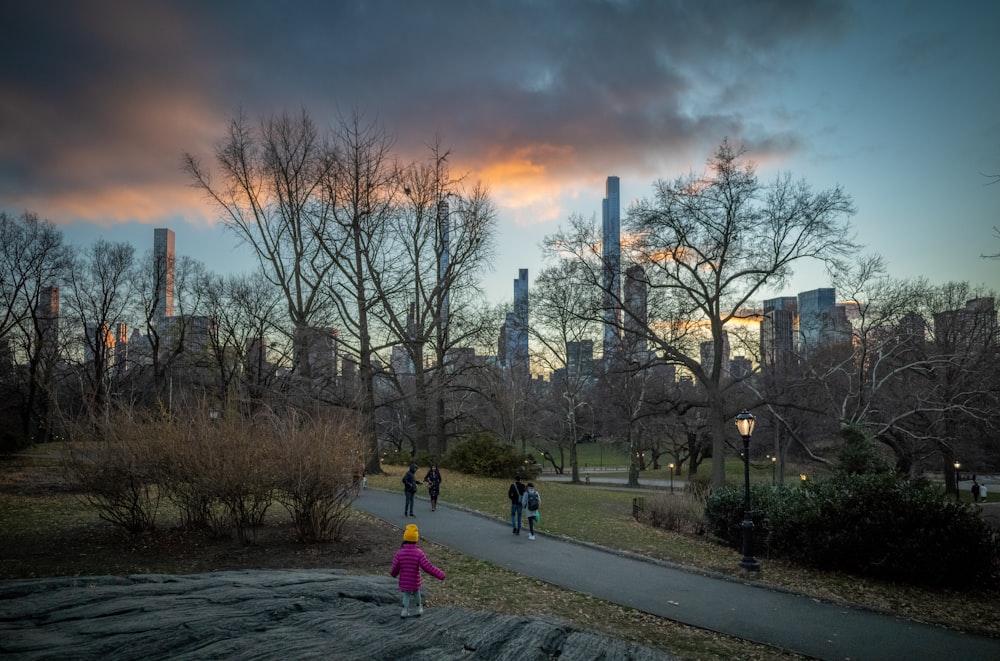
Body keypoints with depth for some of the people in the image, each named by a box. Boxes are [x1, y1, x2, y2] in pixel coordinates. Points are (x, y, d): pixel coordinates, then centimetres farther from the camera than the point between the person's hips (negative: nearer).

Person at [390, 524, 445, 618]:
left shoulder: (399, 553, -16)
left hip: (404, 581, 0)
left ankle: (405, 610, 12)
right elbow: (428, 567, -21)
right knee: (416, 592, 26)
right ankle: (419, 609, 37)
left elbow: (395, 568, -8)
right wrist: (440, 575, -13)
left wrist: (393, 574, 17)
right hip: (415, 581, 0)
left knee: (406, 594, 22)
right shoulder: (419, 553, -20)